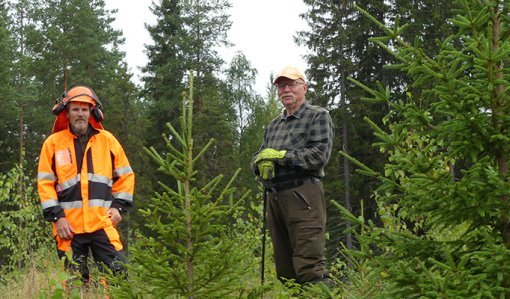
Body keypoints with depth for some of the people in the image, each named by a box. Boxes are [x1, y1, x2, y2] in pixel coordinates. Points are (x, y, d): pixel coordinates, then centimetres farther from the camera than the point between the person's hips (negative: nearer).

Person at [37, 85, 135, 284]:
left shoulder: (107, 140, 9)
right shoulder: (53, 143, 6)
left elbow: (126, 175, 15)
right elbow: (45, 182, 4)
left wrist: (119, 206, 4)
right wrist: (56, 216, -4)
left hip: (102, 222, 0)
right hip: (69, 225, 0)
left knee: (118, 272, -8)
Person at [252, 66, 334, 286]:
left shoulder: (318, 116, 3)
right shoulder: (273, 125, 24)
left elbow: (319, 154, -11)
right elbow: (257, 158, 19)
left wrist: (279, 155, -10)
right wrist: (262, 162, -6)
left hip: (302, 195, -7)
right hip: (274, 198, 7)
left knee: (309, 266, -15)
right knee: (284, 269, 8)